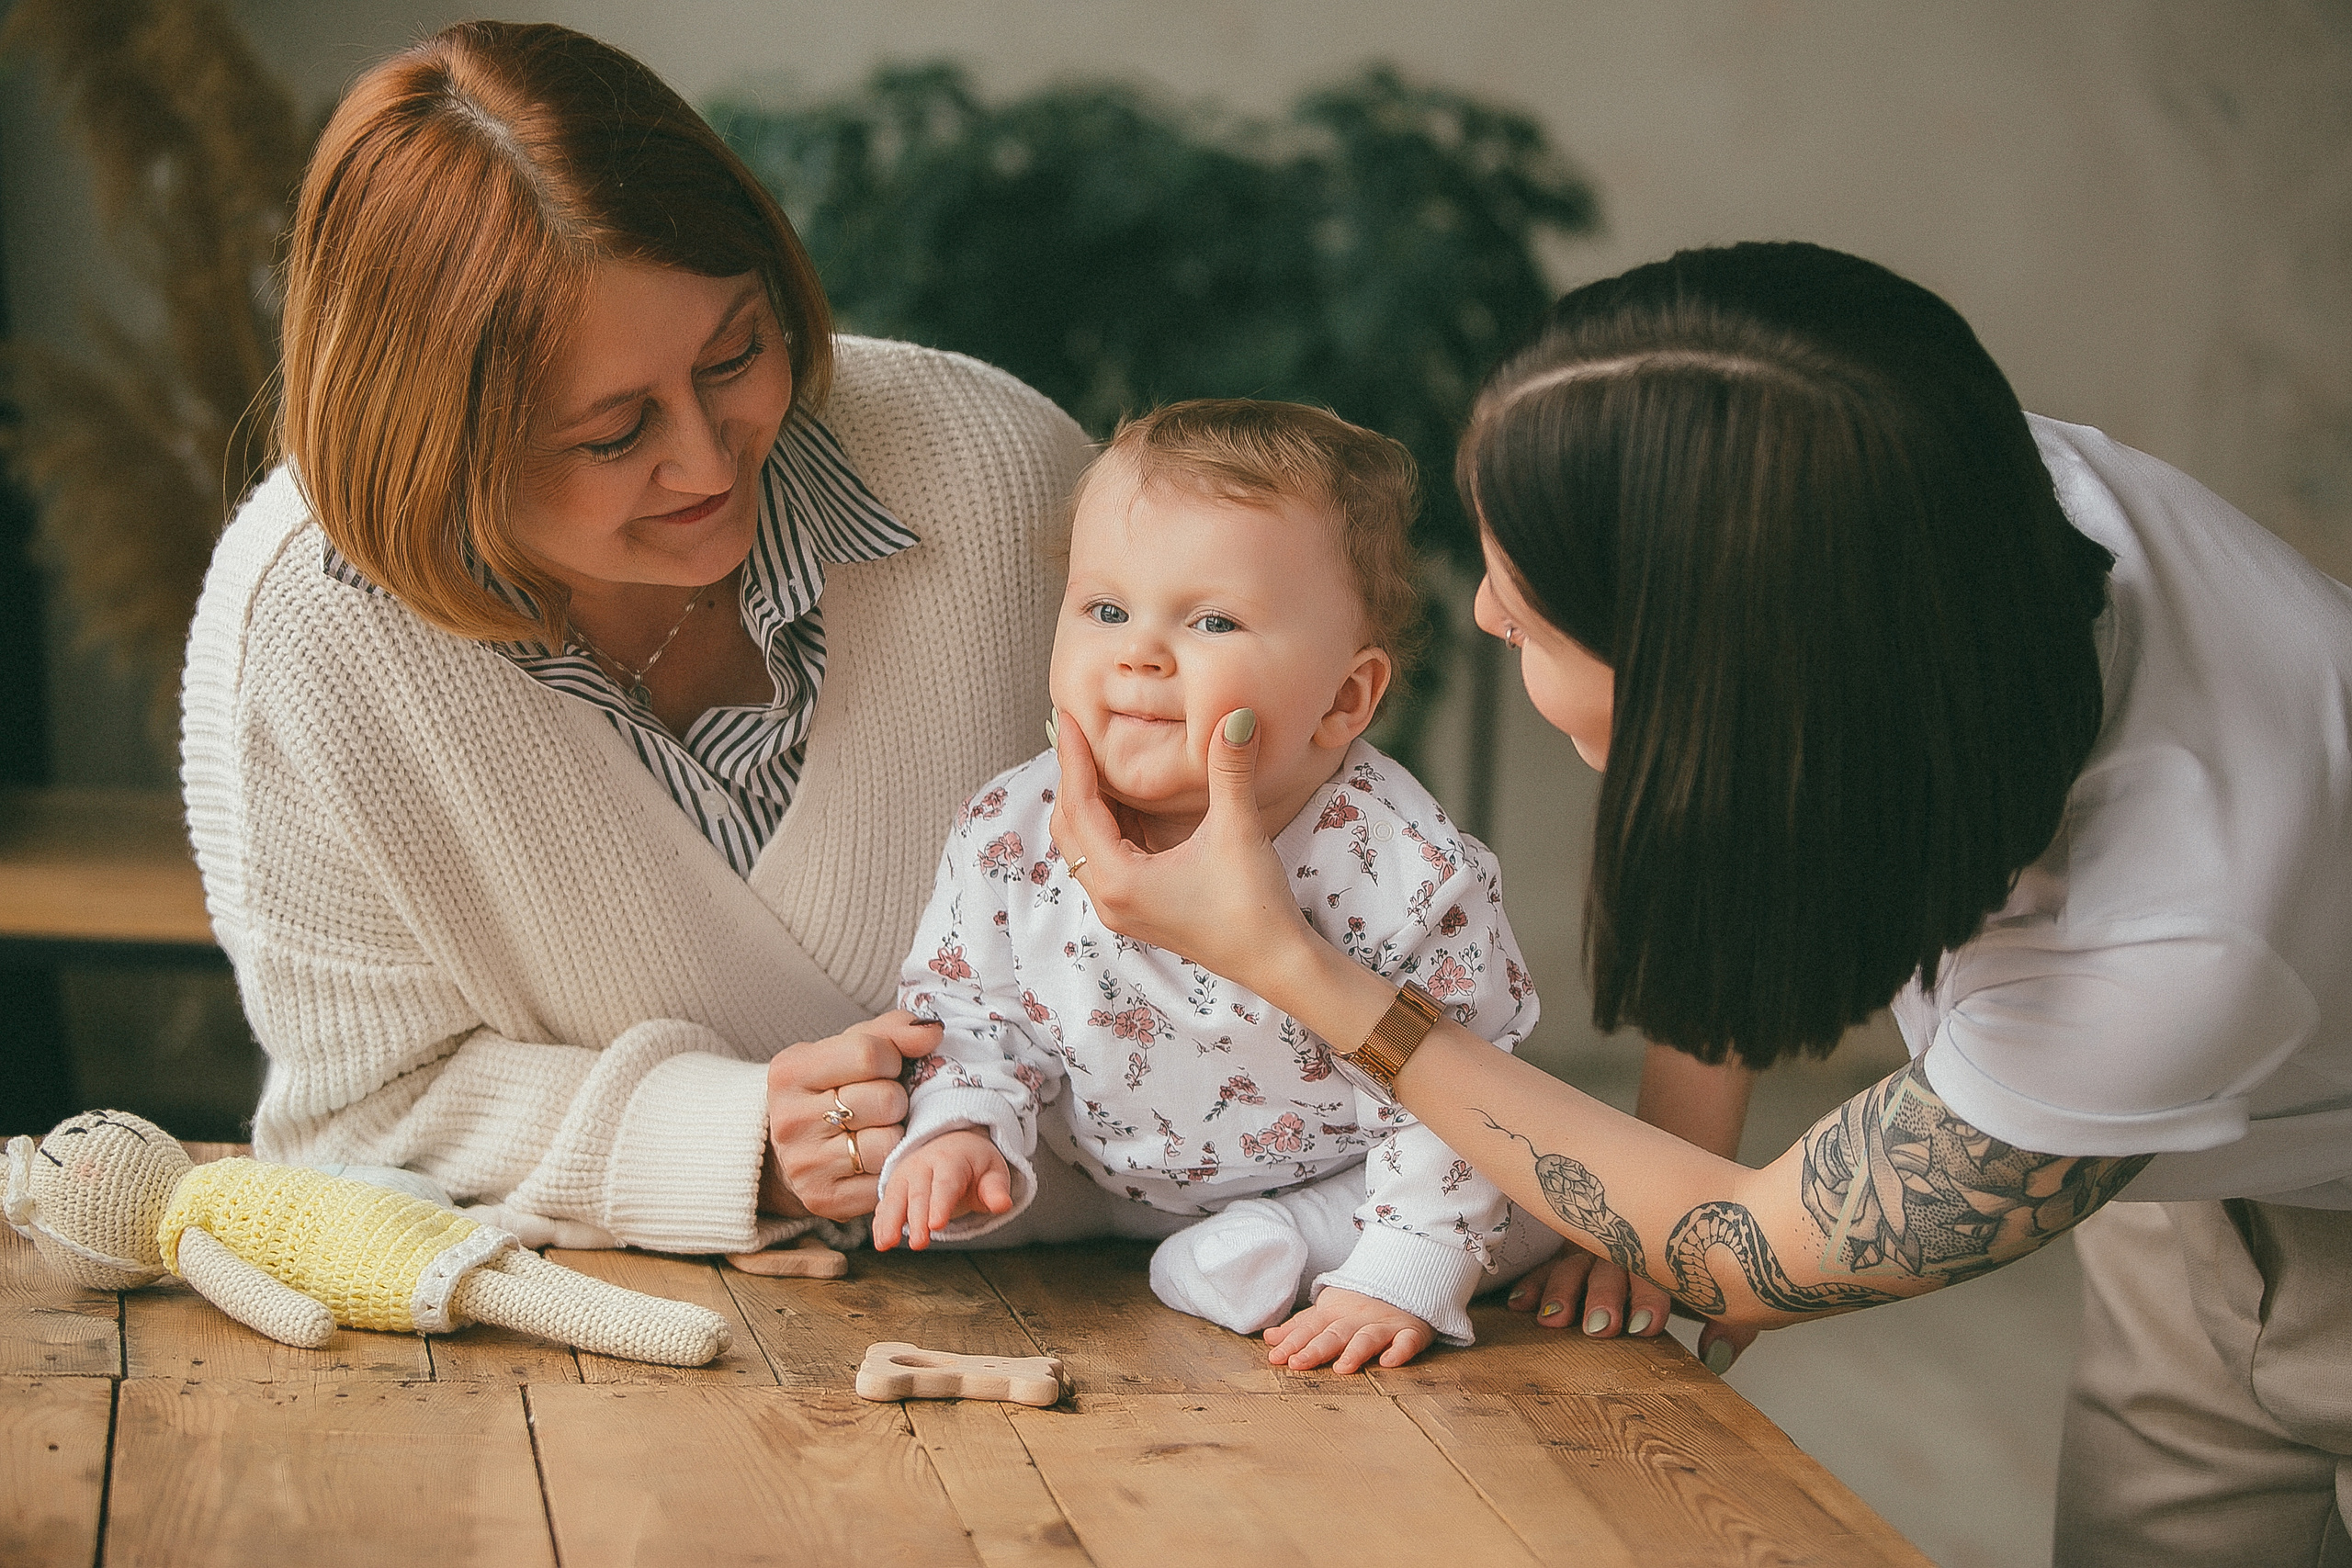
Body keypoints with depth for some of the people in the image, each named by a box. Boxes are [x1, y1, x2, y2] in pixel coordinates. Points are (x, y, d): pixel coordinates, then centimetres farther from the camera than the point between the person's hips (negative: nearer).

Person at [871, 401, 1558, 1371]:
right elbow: (967, 1016, -7)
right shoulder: (1011, 837, -19)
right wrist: (960, 1135, -26)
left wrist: (1400, 1280, -27)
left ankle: (1286, 1246, -11)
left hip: (1337, 1174, -2)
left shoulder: (1413, 876, -29)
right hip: (1095, 1172, 2)